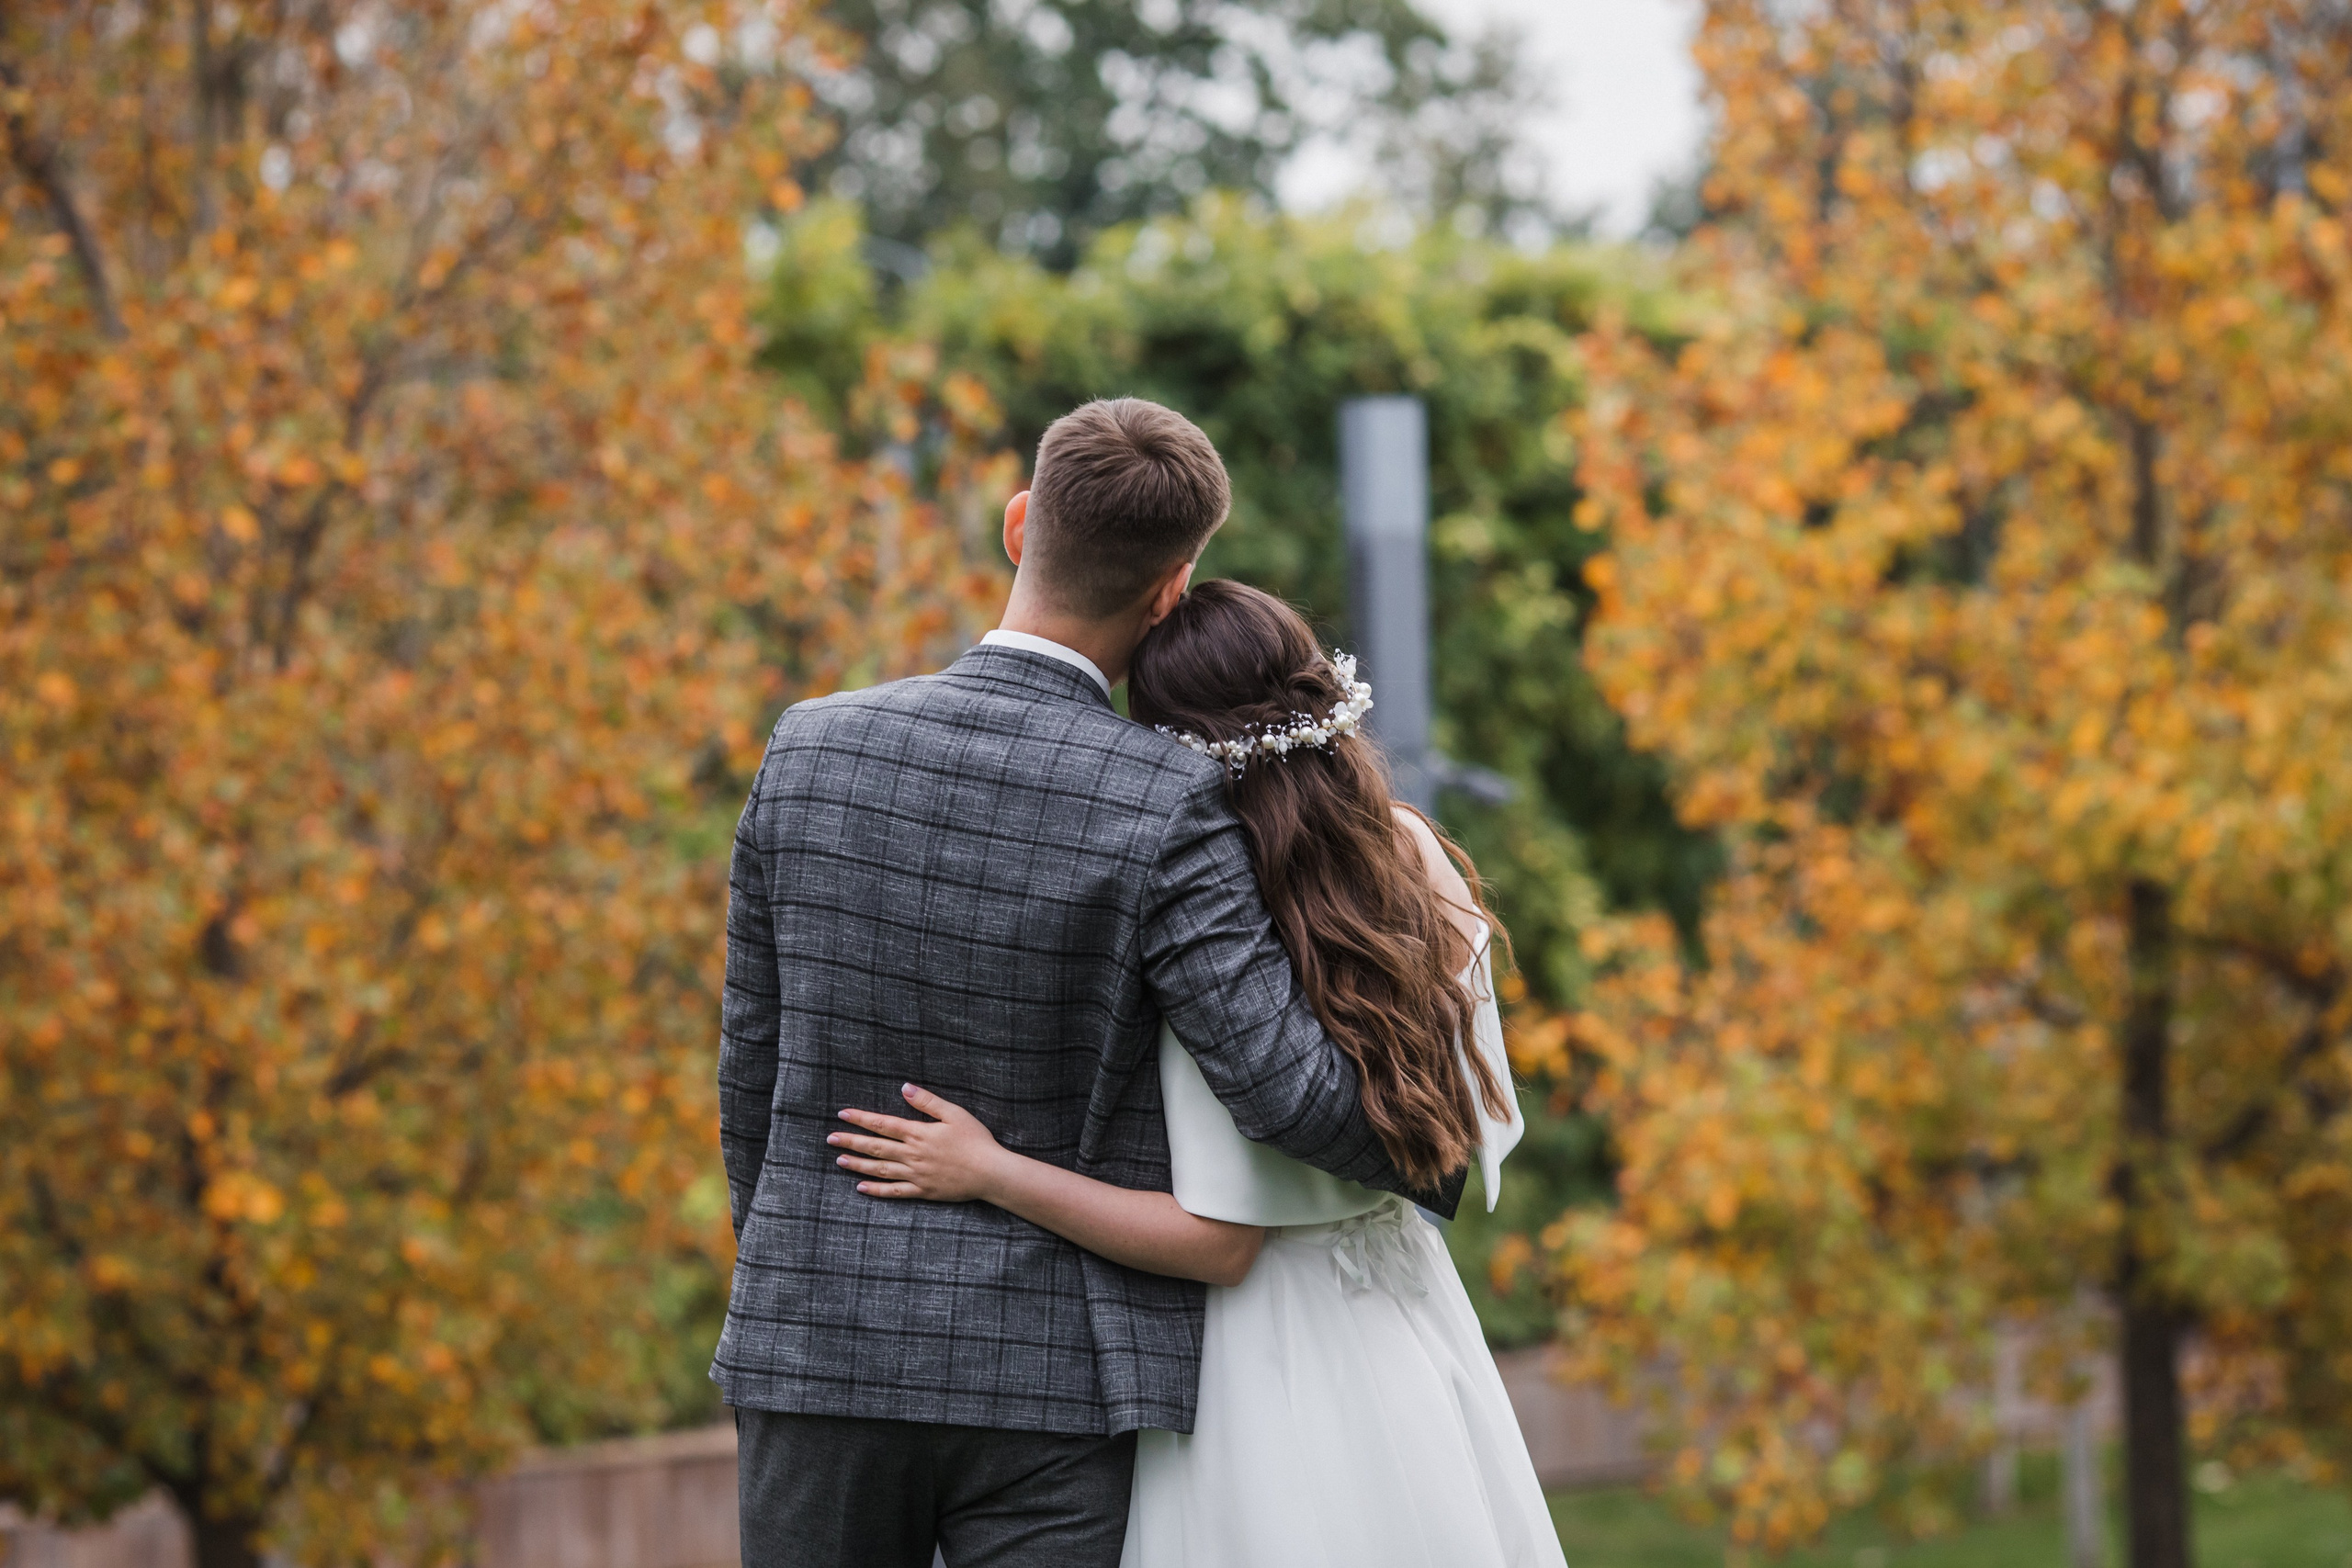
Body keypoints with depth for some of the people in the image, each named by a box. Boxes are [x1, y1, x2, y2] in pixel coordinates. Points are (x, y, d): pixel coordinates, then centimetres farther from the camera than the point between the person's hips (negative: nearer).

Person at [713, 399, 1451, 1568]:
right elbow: (1284, 1087, -16)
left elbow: (756, 1063, 7)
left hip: (820, 1348, 3)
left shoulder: (809, 749, -1)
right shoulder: (1164, 808, -12)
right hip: (1054, 1385, -3)